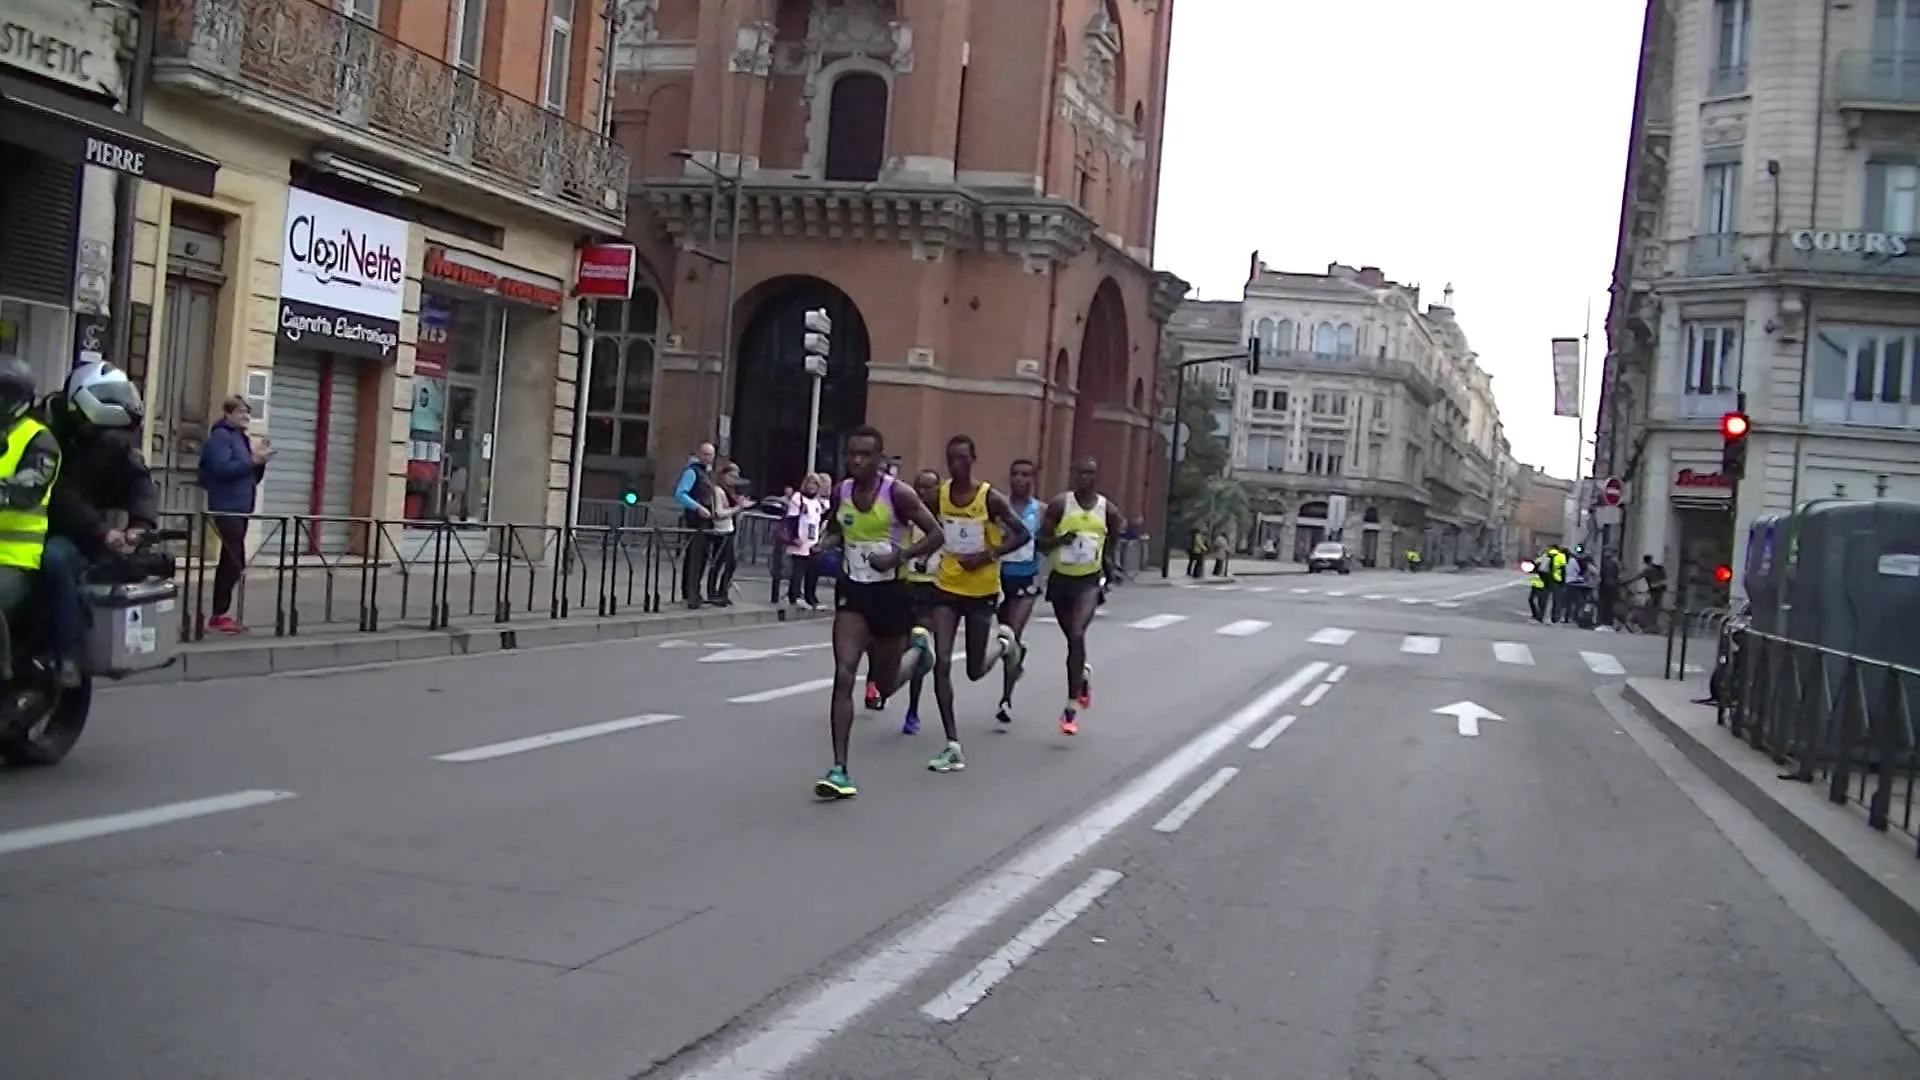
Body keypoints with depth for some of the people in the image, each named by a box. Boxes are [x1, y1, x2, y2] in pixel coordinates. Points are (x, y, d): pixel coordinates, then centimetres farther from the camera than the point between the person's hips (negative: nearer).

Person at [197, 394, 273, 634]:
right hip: (226, 508, -9)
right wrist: (252, 460, -20)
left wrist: (260, 462, 2)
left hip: (240, 508, 9)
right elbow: (222, 468, -23)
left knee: (229, 562, 11)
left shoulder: (243, 438, 18)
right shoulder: (221, 436, -8)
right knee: (235, 562, -13)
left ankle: (219, 614, 16)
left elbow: (252, 477, 19)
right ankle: (219, 616, -9)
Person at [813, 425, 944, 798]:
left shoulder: (898, 493, -14)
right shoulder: (840, 492, -1)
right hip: (852, 590, 3)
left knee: (886, 684, 12)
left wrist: (899, 556, -23)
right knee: (844, 675, -13)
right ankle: (839, 770, -12)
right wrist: (824, 545, -6)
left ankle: (916, 646, 47)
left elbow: (936, 535, -10)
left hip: (889, 591, -3)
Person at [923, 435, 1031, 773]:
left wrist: (988, 556, -20)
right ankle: (953, 746, -4)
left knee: (976, 671, 7)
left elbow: (1022, 534, -9)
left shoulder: (990, 497, -13)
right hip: (947, 587, 3)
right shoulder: (938, 494, -3)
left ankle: (1003, 639, 43)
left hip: (982, 590, -2)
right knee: (942, 663, -9)